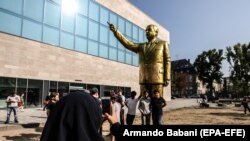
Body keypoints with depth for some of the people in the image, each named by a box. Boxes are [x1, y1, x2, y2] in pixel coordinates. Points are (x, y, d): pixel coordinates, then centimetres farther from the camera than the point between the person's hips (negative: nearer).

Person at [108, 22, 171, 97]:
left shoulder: (163, 44, 7)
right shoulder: (141, 46, 16)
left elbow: (167, 61, 1)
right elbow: (127, 44, 3)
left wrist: (167, 79, -7)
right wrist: (115, 31, -6)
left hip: (157, 79, -4)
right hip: (144, 80, 4)